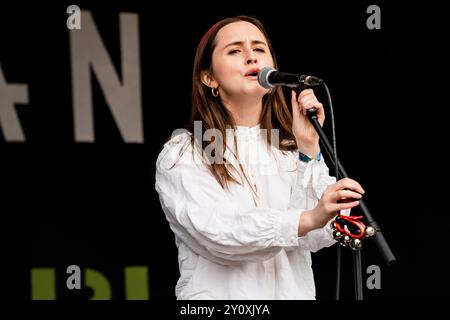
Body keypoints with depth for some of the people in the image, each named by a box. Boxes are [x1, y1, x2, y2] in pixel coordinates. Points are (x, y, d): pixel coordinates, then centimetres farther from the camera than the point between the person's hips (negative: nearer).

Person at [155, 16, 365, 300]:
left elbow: (319, 236, -1)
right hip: (221, 294, -3)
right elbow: (218, 233, -16)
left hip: (294, 291, 3)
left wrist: (309, 148, -10)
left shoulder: (292, 147, 10)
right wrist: (309, 218, -28)